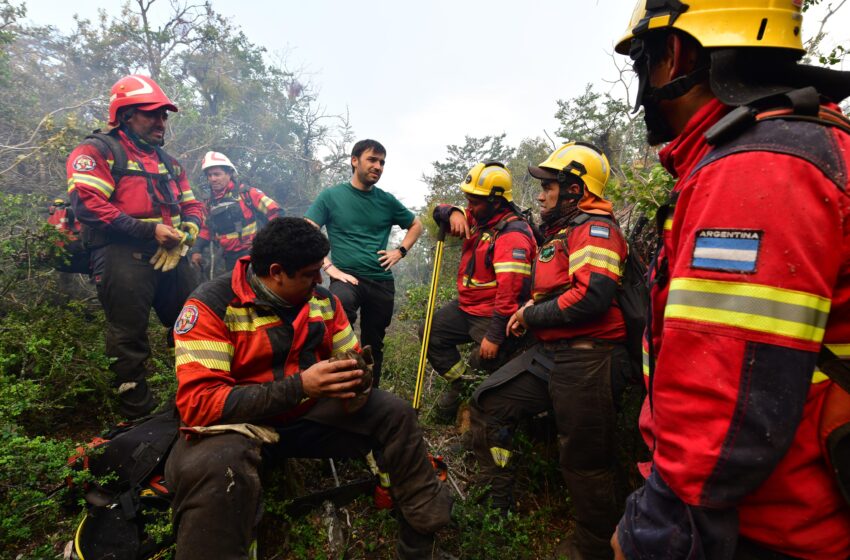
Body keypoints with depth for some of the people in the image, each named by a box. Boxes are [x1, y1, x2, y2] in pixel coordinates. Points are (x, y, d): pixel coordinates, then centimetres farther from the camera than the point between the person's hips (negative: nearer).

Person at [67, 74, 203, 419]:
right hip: (124, 256, -7)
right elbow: (87, 204, -14)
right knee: (130, 338, -2)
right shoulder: (98, 152, 0)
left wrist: (186, 232, -3)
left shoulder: (167, 162, 22)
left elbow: (192, 206, 21)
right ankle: (140, 416, 10)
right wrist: (149, 230, -18)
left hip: (171, 255, 7)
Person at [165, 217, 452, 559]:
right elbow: (198, 403, -28)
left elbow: (351, 359, 10)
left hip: (310, 411, 6)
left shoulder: (323, 300, -2)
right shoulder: (211, 306, -21)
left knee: (396, 413, -6)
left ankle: (426, 532, 11)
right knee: (213, 466, -40)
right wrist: (299, 385, -35)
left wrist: (355, 375, -18)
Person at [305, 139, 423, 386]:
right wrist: (330, 268, -14)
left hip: (382, 281, 4)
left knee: (374, 345, 11)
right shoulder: (331, 196, 1)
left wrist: (400, 252, 8)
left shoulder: (386, 200, 9)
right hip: (347, 277, -4)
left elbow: (416, 225, 23)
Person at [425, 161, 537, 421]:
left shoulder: (512, 235, -24)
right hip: (466, 306, 9)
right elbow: (439, 211, 13)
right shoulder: (477, 217, 4)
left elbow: (510, 290, -30)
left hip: (493, 315, -9)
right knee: (431, 332, 13)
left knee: (484, 364, -9)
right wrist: (454, 214, -12)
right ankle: (460, 383, 23)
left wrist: (495, 335, -29)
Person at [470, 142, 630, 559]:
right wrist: (528, 314, 9)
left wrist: (533, 314, -13)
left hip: (586, 360, -10)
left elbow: (594, 294, -25)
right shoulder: (561, 232, 21)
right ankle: (496, 506, 23)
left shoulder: (594, 228, -10)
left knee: (584, 461, 2)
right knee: (489, 403, 10)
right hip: (551, 353, 10)